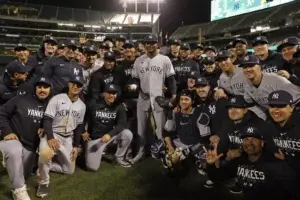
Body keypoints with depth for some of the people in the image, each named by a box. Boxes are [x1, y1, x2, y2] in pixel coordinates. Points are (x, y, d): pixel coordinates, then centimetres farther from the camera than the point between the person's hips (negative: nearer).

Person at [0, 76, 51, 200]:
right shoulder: (21, 100, -7)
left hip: (30, 147, 4)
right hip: (13, 139, -4)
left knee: (24, 175, 7)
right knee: (14, 151, -40)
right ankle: (19, 190, -25)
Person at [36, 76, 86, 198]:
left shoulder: (82, 106, 5)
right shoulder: (57, 99, -9)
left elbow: (79, 127, 10)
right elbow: (47, 120, -14)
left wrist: (76, 146, 4)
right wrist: (50, 138, -29)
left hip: (68, 139, 5)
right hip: (53, 134, -5)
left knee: (70, 170, 5)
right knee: (45, 153, -38)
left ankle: (44, 166, 23)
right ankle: (43, 183, -12)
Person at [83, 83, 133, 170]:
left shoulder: (119, 107, -8)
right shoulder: (93, 104, -11)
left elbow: (122, 124, -17)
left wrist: (109, 134, -31)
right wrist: (84, 131, -4)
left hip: (110, 134, 3)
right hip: (95, 137, -2)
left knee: (128, 134, -24)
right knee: (92, 167, -13)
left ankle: (119, 158, 1)